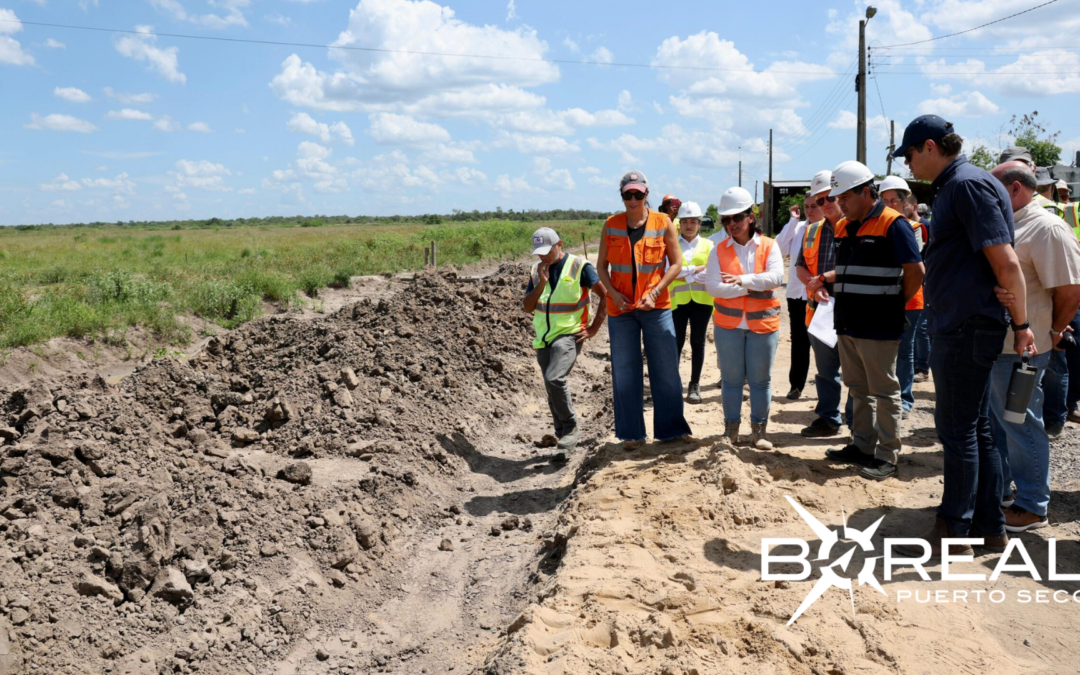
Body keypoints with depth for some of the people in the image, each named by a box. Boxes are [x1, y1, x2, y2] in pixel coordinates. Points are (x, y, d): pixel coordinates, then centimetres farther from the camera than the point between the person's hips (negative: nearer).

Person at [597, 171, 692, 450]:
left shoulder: (663, 223, -2)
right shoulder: (611, 225, 2)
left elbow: (676, 263, 0)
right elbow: (601, 265, 6)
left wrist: (655, 292, -12)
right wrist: (613, 292, -10)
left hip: (656, 306, -1)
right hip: (621, 307, 1)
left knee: (666, 369, 4)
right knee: (625, 372, 7)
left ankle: (672, 428, 19)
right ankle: (631, 433, 17)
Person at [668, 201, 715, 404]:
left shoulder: (708, 245, 8)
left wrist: (684, 274, -12)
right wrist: (696, 269, -14)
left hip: (702, 299, 1)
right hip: (678, 300, -1)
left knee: (698, 342, 4)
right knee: (677, 342, 1)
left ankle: (695, 384, 12)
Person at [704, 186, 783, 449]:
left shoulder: (769, 246, 1)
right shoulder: (719, 250, 2)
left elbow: (776, 277, -15)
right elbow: (713, 286, -10)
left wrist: (742, 280, -24)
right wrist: (754, 288, -15)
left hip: (763, 323, -1)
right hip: (728, 324, 1)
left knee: (760, 379, 6)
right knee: (732, 378, 7)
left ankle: (759, 431, 17)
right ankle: (731, 429, 18)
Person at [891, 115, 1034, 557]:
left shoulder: (968, 185, -15)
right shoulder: (953, 187, 15)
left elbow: (1006, 262, -20)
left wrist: (1021, 325, -16)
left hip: (966, 329, -10)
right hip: (959, 327, 10)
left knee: (958, 430, -2)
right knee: (975, 428, 15)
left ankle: (953, 533, 7)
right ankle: (989, 526, 24)